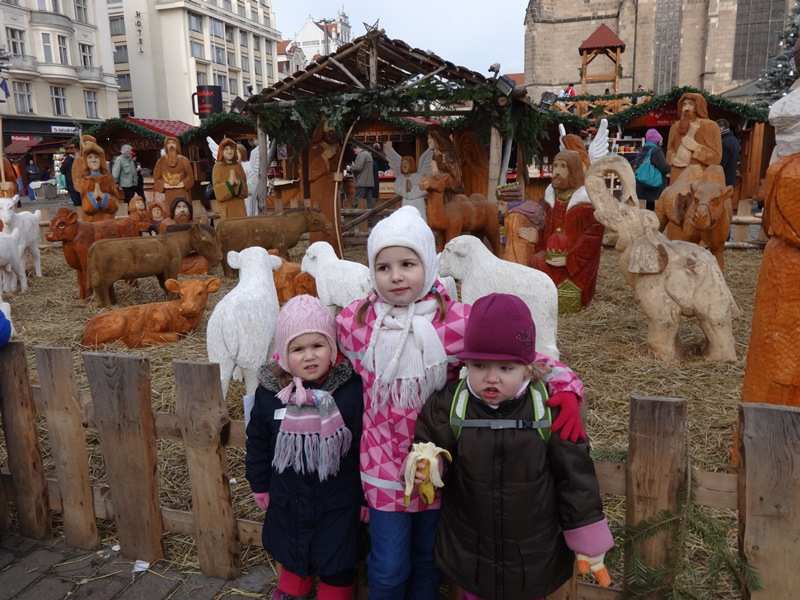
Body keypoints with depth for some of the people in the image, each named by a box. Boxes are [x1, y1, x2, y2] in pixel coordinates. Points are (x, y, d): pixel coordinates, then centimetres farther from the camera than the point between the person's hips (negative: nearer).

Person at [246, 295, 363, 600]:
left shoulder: (352, 388, -21)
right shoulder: (270, 392, -12)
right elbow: (258, 443, 3)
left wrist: (366, 495, -6)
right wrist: (260, 485, 10)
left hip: (338, 501, -3)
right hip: (288, 498, 3)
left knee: (337, 563, 16)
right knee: (290, 552, 27)